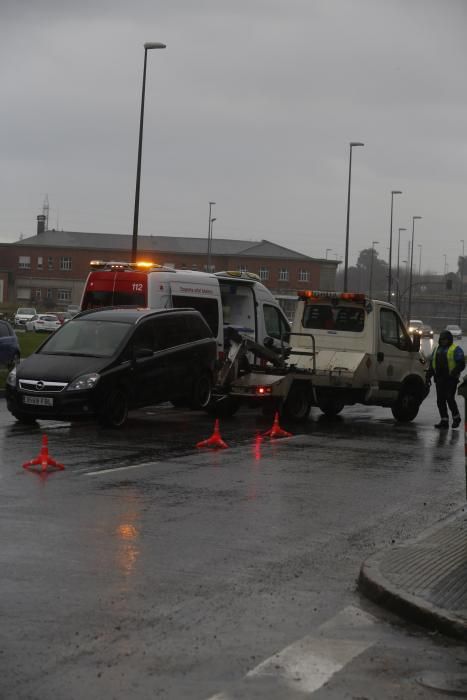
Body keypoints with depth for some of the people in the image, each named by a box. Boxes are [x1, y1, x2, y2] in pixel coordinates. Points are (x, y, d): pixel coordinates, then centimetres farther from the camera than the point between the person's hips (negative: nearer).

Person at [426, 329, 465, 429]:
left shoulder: (456, 349, -2)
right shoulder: (437, 349, 19)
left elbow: (461, 364, -9)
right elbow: (431, 364, 23)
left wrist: (454, 373, -23)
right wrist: (428, 376, 15)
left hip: (450, 379, -6)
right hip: (439, 379, 6)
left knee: (450, 399, -10)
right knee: (440, 400, 3)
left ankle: (456, 417, 10)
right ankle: (444, 421, 9)